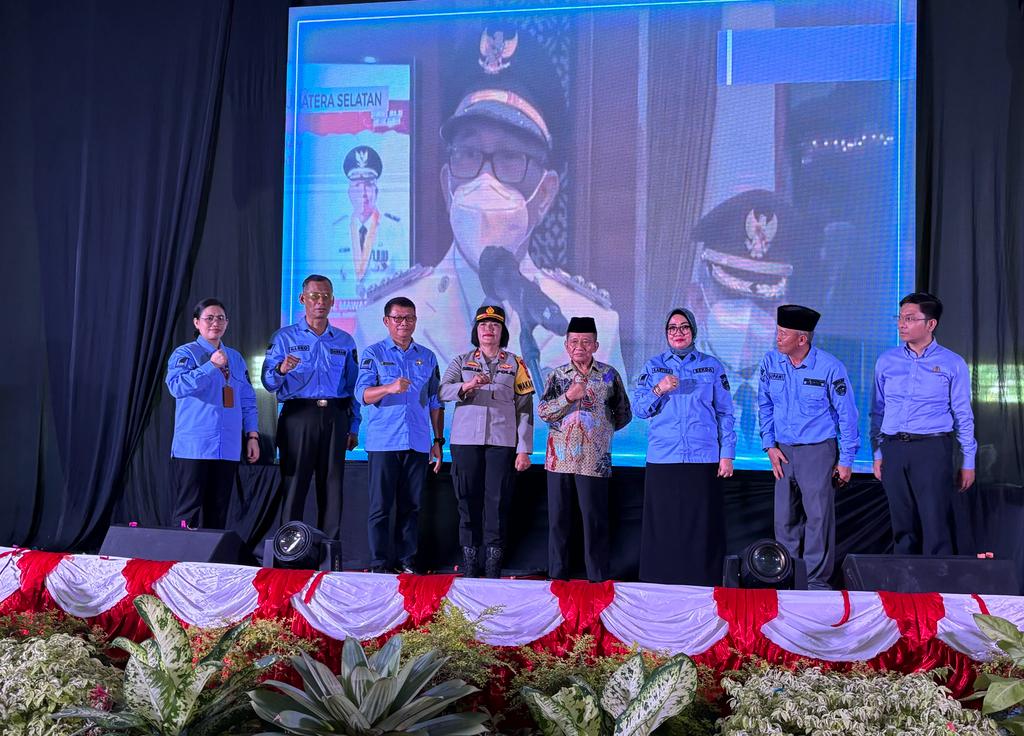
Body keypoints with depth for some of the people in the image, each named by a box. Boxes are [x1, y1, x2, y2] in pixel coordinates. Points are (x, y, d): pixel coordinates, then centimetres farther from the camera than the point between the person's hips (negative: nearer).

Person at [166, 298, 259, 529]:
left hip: (228, 448, 5)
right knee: (190, 509, -6)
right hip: (193, 447, -5)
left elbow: (248, 401, 19)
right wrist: (211, 365, -20)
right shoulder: (185, 353, 1)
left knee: (218, 510, 6)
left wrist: (252, 435, 10)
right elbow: (177, 386, -17)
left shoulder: (236, 358, 18)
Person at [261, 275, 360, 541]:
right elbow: (268, 383, -2)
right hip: (298, 416, -3)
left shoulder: (345, 341, 15)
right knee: (294, 484, -3)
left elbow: (353, 388, 14)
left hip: (335, 418, 3)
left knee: (332, 486, 4)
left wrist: (353, 428, 7)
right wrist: (281, 369, -24)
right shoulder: (285, 337, 7)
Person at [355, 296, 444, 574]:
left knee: (411, 506, 5)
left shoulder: (427, 357, 15)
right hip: (383, 443, -3)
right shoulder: (373, 354, 4)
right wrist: (390, 388, -28)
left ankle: (408, 560, 11)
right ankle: (379, 563, 2)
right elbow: (362, 394, -9)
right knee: (380, 505, -3)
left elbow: (435, 402, 17)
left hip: (418, 444, 3)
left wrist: (438, 440, 11)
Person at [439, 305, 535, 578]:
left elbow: (524, 408, 6)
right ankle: (469, 558, 8)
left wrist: (524, 450, -2)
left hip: (502, 441, -1)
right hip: (466, 440, 1)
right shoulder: (462, 361, 13)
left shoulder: (515, 364, 11)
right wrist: (466, 386, -25)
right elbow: (443, 390, -4)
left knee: (498, 500, -4)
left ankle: (493, 561, 3)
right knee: (468, 499, 1)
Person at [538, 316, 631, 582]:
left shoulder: (609, 375, 6)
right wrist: (569, 396, -16)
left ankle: (598, 579, 5)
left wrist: (601, 430, 11)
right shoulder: (557, 375, 8)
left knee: (595, 520, -2)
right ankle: (557, 576, 14)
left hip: (594, 460, -2)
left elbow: (623, 414, 14)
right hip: (560, 458, 2)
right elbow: (543, 412, -4)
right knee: (558, 519, 5)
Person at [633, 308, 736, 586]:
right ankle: (661, 582, 7)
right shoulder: (654, 366, 10)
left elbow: (725, 413, 8)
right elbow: (638, 409, 5)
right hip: (662, 459, 1)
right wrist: (659, 390, -12)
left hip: (703, 458, 0)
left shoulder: (711, 366, 8)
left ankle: (702, 582, 5)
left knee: (702, 525, -2)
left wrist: (727, 454, 1)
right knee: (663, 525, -1)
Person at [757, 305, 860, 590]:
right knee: (785, 518, 7)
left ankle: (816, 581, 3)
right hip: (784, 451, 4)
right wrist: (770, 446, 3)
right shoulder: (770, 363, -1)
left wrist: (846, 460, -5)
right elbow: (765, 407, 11)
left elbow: (847, 414, -5)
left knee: (818, 517, -4)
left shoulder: (830, 367, -12)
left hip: (819, 451, -4)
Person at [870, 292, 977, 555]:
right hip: (893, 451, 3)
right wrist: (878, 454, 9)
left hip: (932, 449, -3)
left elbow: (963, 416, 2)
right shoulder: (886, 361, 10)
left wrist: (968, 462, 0)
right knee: (903, 524, 7)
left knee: (935, 523, -7)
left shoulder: (952, 363, 1)